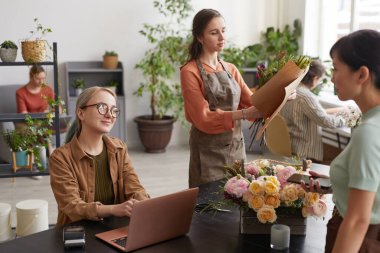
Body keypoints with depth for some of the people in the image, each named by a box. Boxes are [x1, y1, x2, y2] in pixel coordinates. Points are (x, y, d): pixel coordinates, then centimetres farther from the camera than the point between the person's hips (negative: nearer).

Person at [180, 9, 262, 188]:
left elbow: (252, 102, 1)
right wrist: (243, 114, -27)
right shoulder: (190, 72, -9)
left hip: (236, 147, 5)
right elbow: (203, 118, -16)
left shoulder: (231, 69, 10)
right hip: (209, 151, -5)